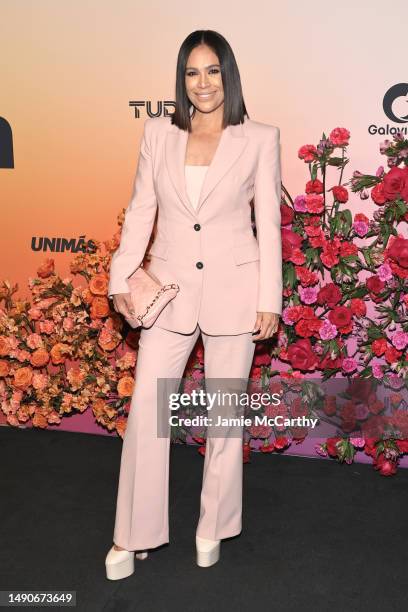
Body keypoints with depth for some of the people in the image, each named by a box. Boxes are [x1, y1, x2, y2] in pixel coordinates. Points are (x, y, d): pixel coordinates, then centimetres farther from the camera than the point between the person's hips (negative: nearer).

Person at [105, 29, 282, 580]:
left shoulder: (260, 138, -1)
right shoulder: (158, 133, 5)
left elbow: (268, 223, -1)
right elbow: (140, 210, 7)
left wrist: (269, 300, -4)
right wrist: (121, 277, 0)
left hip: (233, 291, -1)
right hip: (170, 288, 2)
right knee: (145, 407, 2)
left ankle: (213, 528, 29)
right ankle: (133, 535, 18)